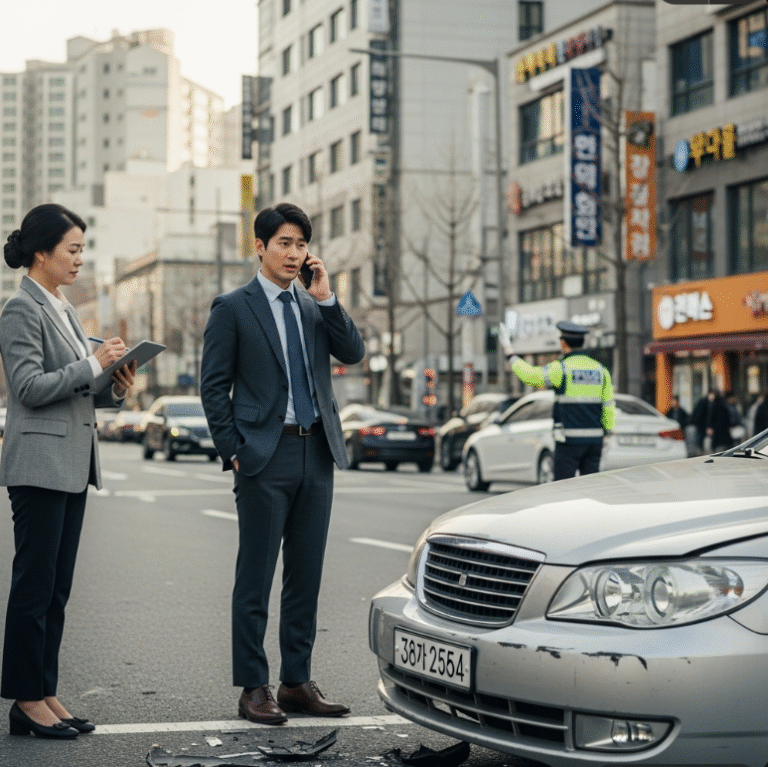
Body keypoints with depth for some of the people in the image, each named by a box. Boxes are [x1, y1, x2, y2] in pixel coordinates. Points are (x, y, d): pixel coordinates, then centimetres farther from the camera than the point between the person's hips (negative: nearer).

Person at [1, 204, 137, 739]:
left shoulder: (64, 310, 17)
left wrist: (115, 389, 3)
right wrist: (94, 364, -16)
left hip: (73, 465, 9)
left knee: (57, 588, 10)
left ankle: (45, 693, 15)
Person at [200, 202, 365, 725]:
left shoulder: (315, 306, 14)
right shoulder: (233, 308, 0)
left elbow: (353, 353, 2)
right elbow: (214, 385, -2)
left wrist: (326, 298, -6)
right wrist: (232, 451, -8)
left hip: (317, 452, 5)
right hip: (266, 455, -5)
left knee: (306, 576, 9)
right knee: (256, 579, 0)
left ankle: (298, 682, 17)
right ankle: (254, 687, 6)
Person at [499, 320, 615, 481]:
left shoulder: (562, 368, -9)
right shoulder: (600, 370, 7)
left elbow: (529, 375, -12)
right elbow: (609, 406, 6)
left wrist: (510, 353, 0)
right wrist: (607, 435, 12)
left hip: (569, 440, -5)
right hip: (594, 440, 5)